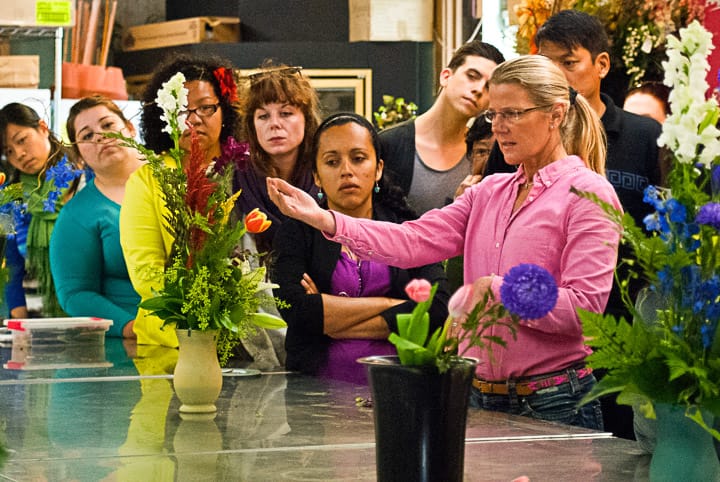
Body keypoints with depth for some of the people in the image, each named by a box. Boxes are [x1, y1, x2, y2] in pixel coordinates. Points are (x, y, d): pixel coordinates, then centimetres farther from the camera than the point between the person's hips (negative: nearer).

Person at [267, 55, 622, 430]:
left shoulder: (588, 194, -7)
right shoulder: (490, 192, 13)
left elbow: (583, 307, -17)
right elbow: (416, 240, 0)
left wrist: (497, 289, -14)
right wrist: (324, 220, -11)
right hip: (482, 397, 6)